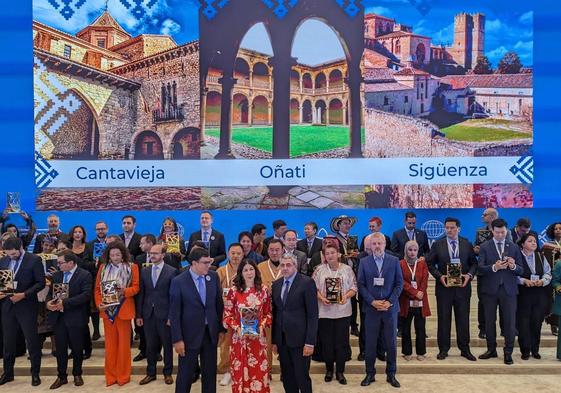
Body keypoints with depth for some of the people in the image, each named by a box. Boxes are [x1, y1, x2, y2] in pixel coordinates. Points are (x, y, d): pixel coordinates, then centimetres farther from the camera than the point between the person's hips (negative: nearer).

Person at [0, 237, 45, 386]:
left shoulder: (34, 260, -9)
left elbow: (41, 282, -10)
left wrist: (24, 294, -19)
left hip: (27, 306, -4)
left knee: (32, 340, 4)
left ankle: (35, 373, 17)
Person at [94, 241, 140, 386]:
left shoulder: (132, 267, -2)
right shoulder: (103, 268, 6)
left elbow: (136, 287, -3)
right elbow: (97, 288, 6)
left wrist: (124, 291, -22)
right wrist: (99, 303, -9)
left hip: (124, 310, -2)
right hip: (107, 310, 2)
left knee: (124, 343, 6)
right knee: (110, 343, 10)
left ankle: (123, 375, 16)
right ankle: (111, 375, 19)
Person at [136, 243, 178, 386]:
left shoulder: (171, 271, -6)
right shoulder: (144, 271, 7)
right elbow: (141, 294, 7)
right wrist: (139, 315, 4)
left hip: (164, 314, -3)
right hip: (148, 314, 3)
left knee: (167, 345, 8)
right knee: (150, 345, 11)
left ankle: (168, 373, 22)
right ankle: (150, 373, 25)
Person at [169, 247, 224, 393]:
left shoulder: (213, 277, -2)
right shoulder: (178, 282, -14)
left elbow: (219, 303, 7)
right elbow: (174, 313, -11)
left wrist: (221, 328, 8)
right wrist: (177, 339, -12)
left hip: (211, 332, 4)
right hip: (190, 334, -4)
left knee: (210, 372, 14)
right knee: (185, 374, 10)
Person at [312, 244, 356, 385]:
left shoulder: (347, 269, 1)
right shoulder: (319, 270, 2)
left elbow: (353, 287, 2)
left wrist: (346, 296, -15)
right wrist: (321, 298, -14)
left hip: (343, 311, 0)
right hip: (324, 311, 0)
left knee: (341, 341, 5)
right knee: (326, 341, 8)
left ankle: (340, 372, 19)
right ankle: (329, 370, 25)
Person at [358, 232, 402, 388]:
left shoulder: (394, 261, 3)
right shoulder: (364, 262, 3)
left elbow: (399, 283, 1)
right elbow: (361, 285, 0)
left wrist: (389, 302, -10)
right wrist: (372, 302, -11)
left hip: (390, 307, 0)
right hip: (371, 308, 0)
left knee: (391, 343, 6)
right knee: (370, 343, 5)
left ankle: (391, 374, 19)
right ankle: (370, 374, 17)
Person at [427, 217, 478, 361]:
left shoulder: (467, 244, 5)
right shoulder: (437, 245, 1)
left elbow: (474, 263, 7)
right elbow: (430, 263, 1)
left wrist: (470, 275, -11)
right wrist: (439, 276, -12)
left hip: (462, 286, 1)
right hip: (444, 286, -1)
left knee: (463, 319, 7)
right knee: (443, 319, 6)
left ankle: (465, 349, 19)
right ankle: (443, 349, 16)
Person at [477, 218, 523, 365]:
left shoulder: (514, 247, 7)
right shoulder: (484, 247, 2)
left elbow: (521, 270, 4)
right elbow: (480, 268, -6)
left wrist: (513, 266, -17)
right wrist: (494, 267, -23)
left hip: (508, 289, 0)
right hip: (490, 288, 0)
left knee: (510, 322, 0)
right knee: (489, 321, 9)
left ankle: (508, 352, 13)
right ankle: (491, 350, 24)